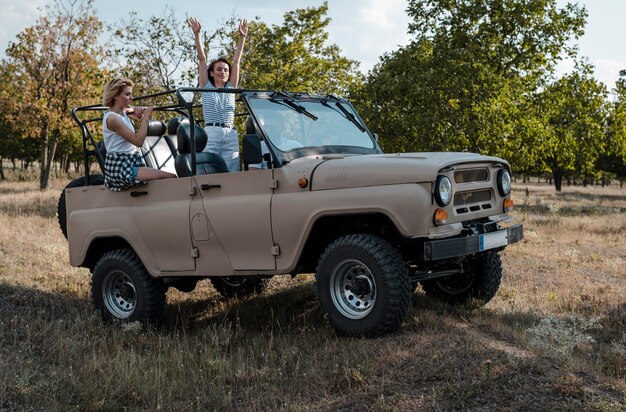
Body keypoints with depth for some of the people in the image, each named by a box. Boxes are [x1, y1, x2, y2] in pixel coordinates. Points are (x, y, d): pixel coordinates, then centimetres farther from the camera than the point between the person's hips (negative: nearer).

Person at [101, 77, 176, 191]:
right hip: (120, 168, -10)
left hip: (130, 164, 10)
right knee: (171, 177, -22)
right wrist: (146, 117, -14)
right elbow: (138, 141, -22)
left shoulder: (122, 112, 11)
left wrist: (137, 109, 4)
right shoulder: (112, 118, -16)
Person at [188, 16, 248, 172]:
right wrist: (197, 34, 1)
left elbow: (236, 62, 14)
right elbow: (202, 59, 7)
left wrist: (242, 38, 9)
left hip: (230, 135, 3)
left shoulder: (231, 89, 20)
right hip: (211, 133, -3)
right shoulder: (207, 88, 14)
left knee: (231, 173, -6)